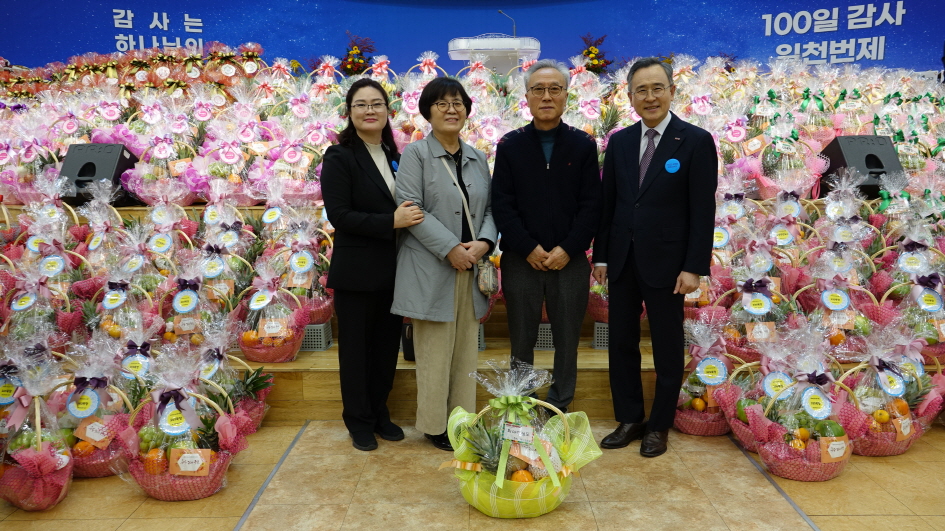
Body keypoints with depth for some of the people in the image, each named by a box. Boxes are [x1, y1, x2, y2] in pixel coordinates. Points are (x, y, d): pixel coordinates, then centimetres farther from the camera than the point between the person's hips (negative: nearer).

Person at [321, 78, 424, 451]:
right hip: (356, 272, -5)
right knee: (356, 347, 8)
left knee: (387, 344, 14)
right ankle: (359, 421, 24)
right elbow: (339, 215, -17)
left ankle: (379, 413, 31)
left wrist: (409, 218, -4)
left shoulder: (394, 157, 10)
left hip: (392, 270, 6)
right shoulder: (339, 158, -8)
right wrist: (391, 222, -24)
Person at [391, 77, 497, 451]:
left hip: (472, 268, 5)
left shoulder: (478, 159, 15)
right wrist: (450, 249, -17)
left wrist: (484, 242, -9)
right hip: (432, 269, -5)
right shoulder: (415, 154, -1)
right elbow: (410, 208, -11)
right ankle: (435, 425, 15)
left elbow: (490, 207, 12)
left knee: (466, 350, 10)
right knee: (435, 352, 2)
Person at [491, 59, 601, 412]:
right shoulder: (510, 145, 4)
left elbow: (591, 205, 0)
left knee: (567, 341, 8)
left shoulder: (583, 145, 4)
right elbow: (501, 204, -2)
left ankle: (559, 410, 22)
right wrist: (529, 248, -11)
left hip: (570, 260, 0)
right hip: (521, 260, 0)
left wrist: (568, 249, -10)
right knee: (521, 341, 9)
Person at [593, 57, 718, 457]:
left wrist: (694, 267, -13)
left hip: (666, 262, -4)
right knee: (621, 342, 11)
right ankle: (629, 419, 27)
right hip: (622, 259, 5)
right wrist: (600, 255, 6)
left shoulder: (696, 142, -6)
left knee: (667, 347, 9)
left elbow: (703, 211, -9)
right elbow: (608, 201, 9)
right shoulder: (619, 142, 7)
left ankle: (659, 426, 25)